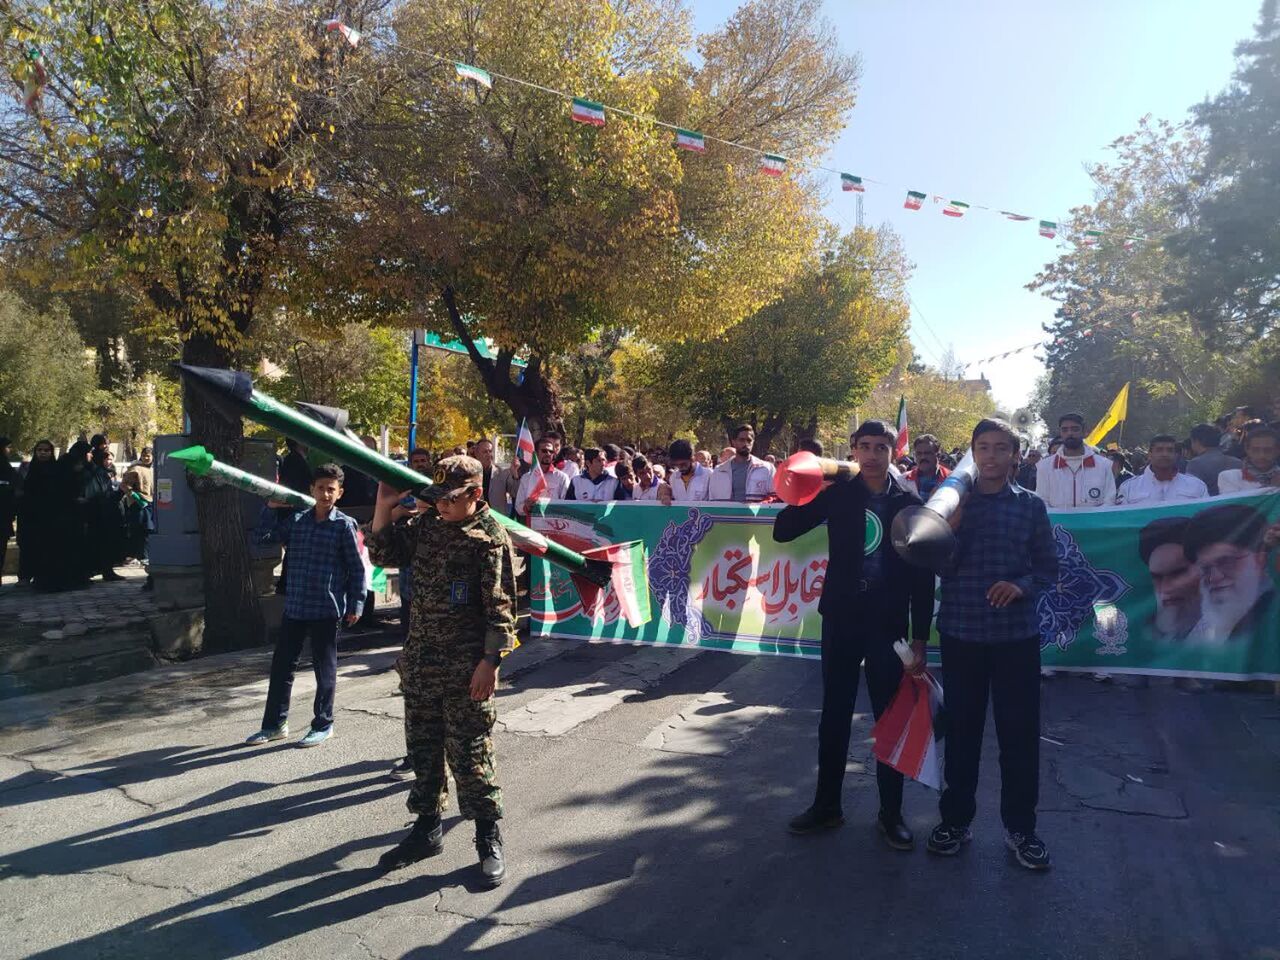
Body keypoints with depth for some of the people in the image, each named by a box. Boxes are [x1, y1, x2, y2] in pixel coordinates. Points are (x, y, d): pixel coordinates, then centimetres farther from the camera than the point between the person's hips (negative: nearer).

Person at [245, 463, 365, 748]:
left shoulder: (344, 525, -5)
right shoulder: (296, 520, 7)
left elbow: (357, 568, -4)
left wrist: (355, 605, -7)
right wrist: (270, 508, 6)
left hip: (326, 609, -4)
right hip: (294, 606, 5)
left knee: (324, 669, 7)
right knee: (282, 665, 12)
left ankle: (323, 725, 21)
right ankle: (274, 724, 26)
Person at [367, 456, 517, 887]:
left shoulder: (491, 537, -12)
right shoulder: (425, 525, 8)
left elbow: (500, 606, -14)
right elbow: (384, 553, 17)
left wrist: (490, 661, -18)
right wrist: (384, 507, 4)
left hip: (466, 667, -6)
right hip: (420, 661, 7)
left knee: (470, 754, 1)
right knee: (422, 747, 16)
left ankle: (489, 840, 17)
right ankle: (427, 828, 33)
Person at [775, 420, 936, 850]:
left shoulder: (909, 503, 0)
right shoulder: (838, 493, 0)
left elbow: (923, 576, 0)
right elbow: (783, 531, -3)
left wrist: (920, 637, -3)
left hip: (888, 624, -1)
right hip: (840, 619, 1)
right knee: (834, 714, 11)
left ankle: (890, 813, 23)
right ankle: (826, 804, 26)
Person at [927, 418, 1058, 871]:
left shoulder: (1031, 505, 4)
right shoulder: (952, 502, 2)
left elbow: (1049, 567, 6)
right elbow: (938, 566, -3)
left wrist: (1022, 586, -14)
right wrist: (951, 525, -17)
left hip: (1017, 634, 0)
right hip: (960, 632, 0)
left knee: (1019, 732, 7)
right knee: (961, 729, 9)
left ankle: (1020, 827, 24)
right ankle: (955, 819, 24)